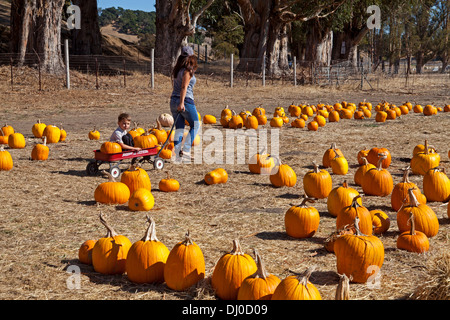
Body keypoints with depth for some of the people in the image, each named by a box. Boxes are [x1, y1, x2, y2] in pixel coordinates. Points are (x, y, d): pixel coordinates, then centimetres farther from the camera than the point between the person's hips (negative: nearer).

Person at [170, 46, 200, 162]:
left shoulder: (176, 70, 12)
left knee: (179, 128, 9)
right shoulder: (188, 70, -10)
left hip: (174, 101, 7)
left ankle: (177, 154, 6)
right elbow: (184, 87, -17)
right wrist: (181, 103, -20)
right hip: (186, 101, -7)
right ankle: (185, 149, -4)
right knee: (195, 125, 7)